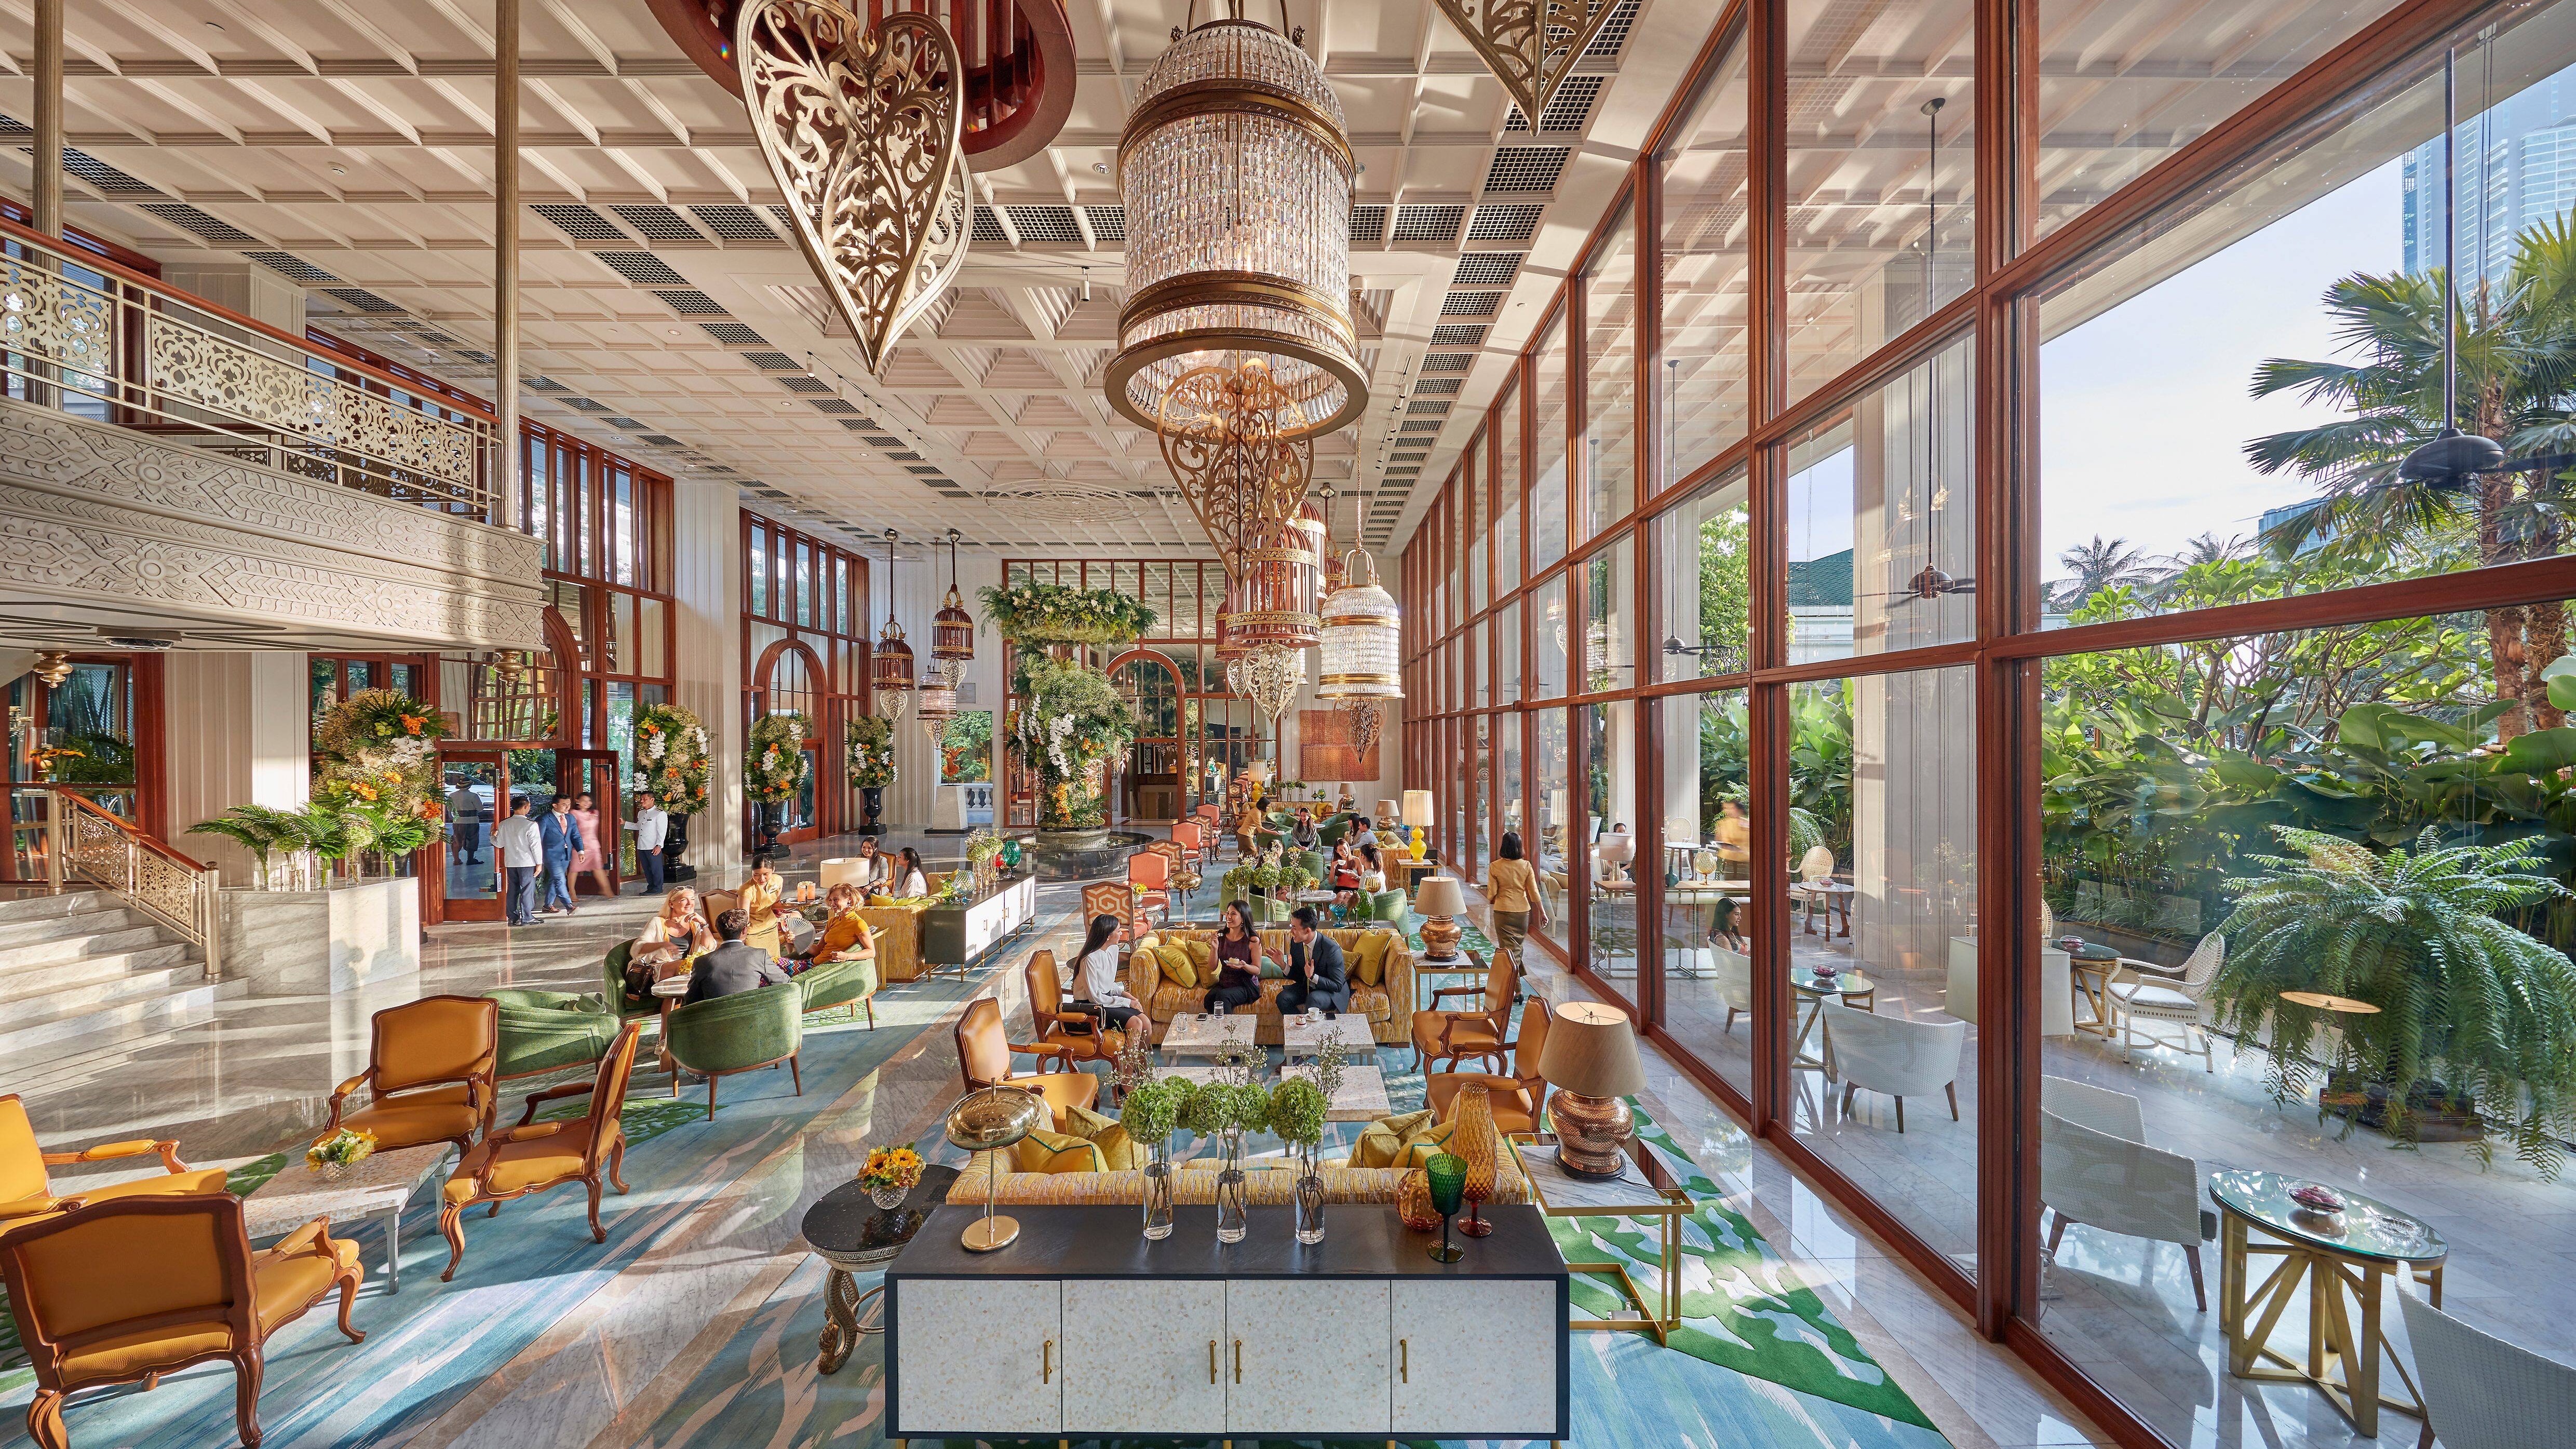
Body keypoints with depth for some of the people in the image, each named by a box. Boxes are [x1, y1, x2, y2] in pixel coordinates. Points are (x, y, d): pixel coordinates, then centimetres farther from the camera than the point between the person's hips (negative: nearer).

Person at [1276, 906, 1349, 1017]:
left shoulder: (1332, 949, -26)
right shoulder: (1295, 942, -7)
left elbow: (1338, 986, -20)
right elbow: (1298, 977, 4)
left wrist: (1313, 976, -32)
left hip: (1333, 991, -6)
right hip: (1307, 986, 6)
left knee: (1312, 999, -35)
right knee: (1283, 998, -19)